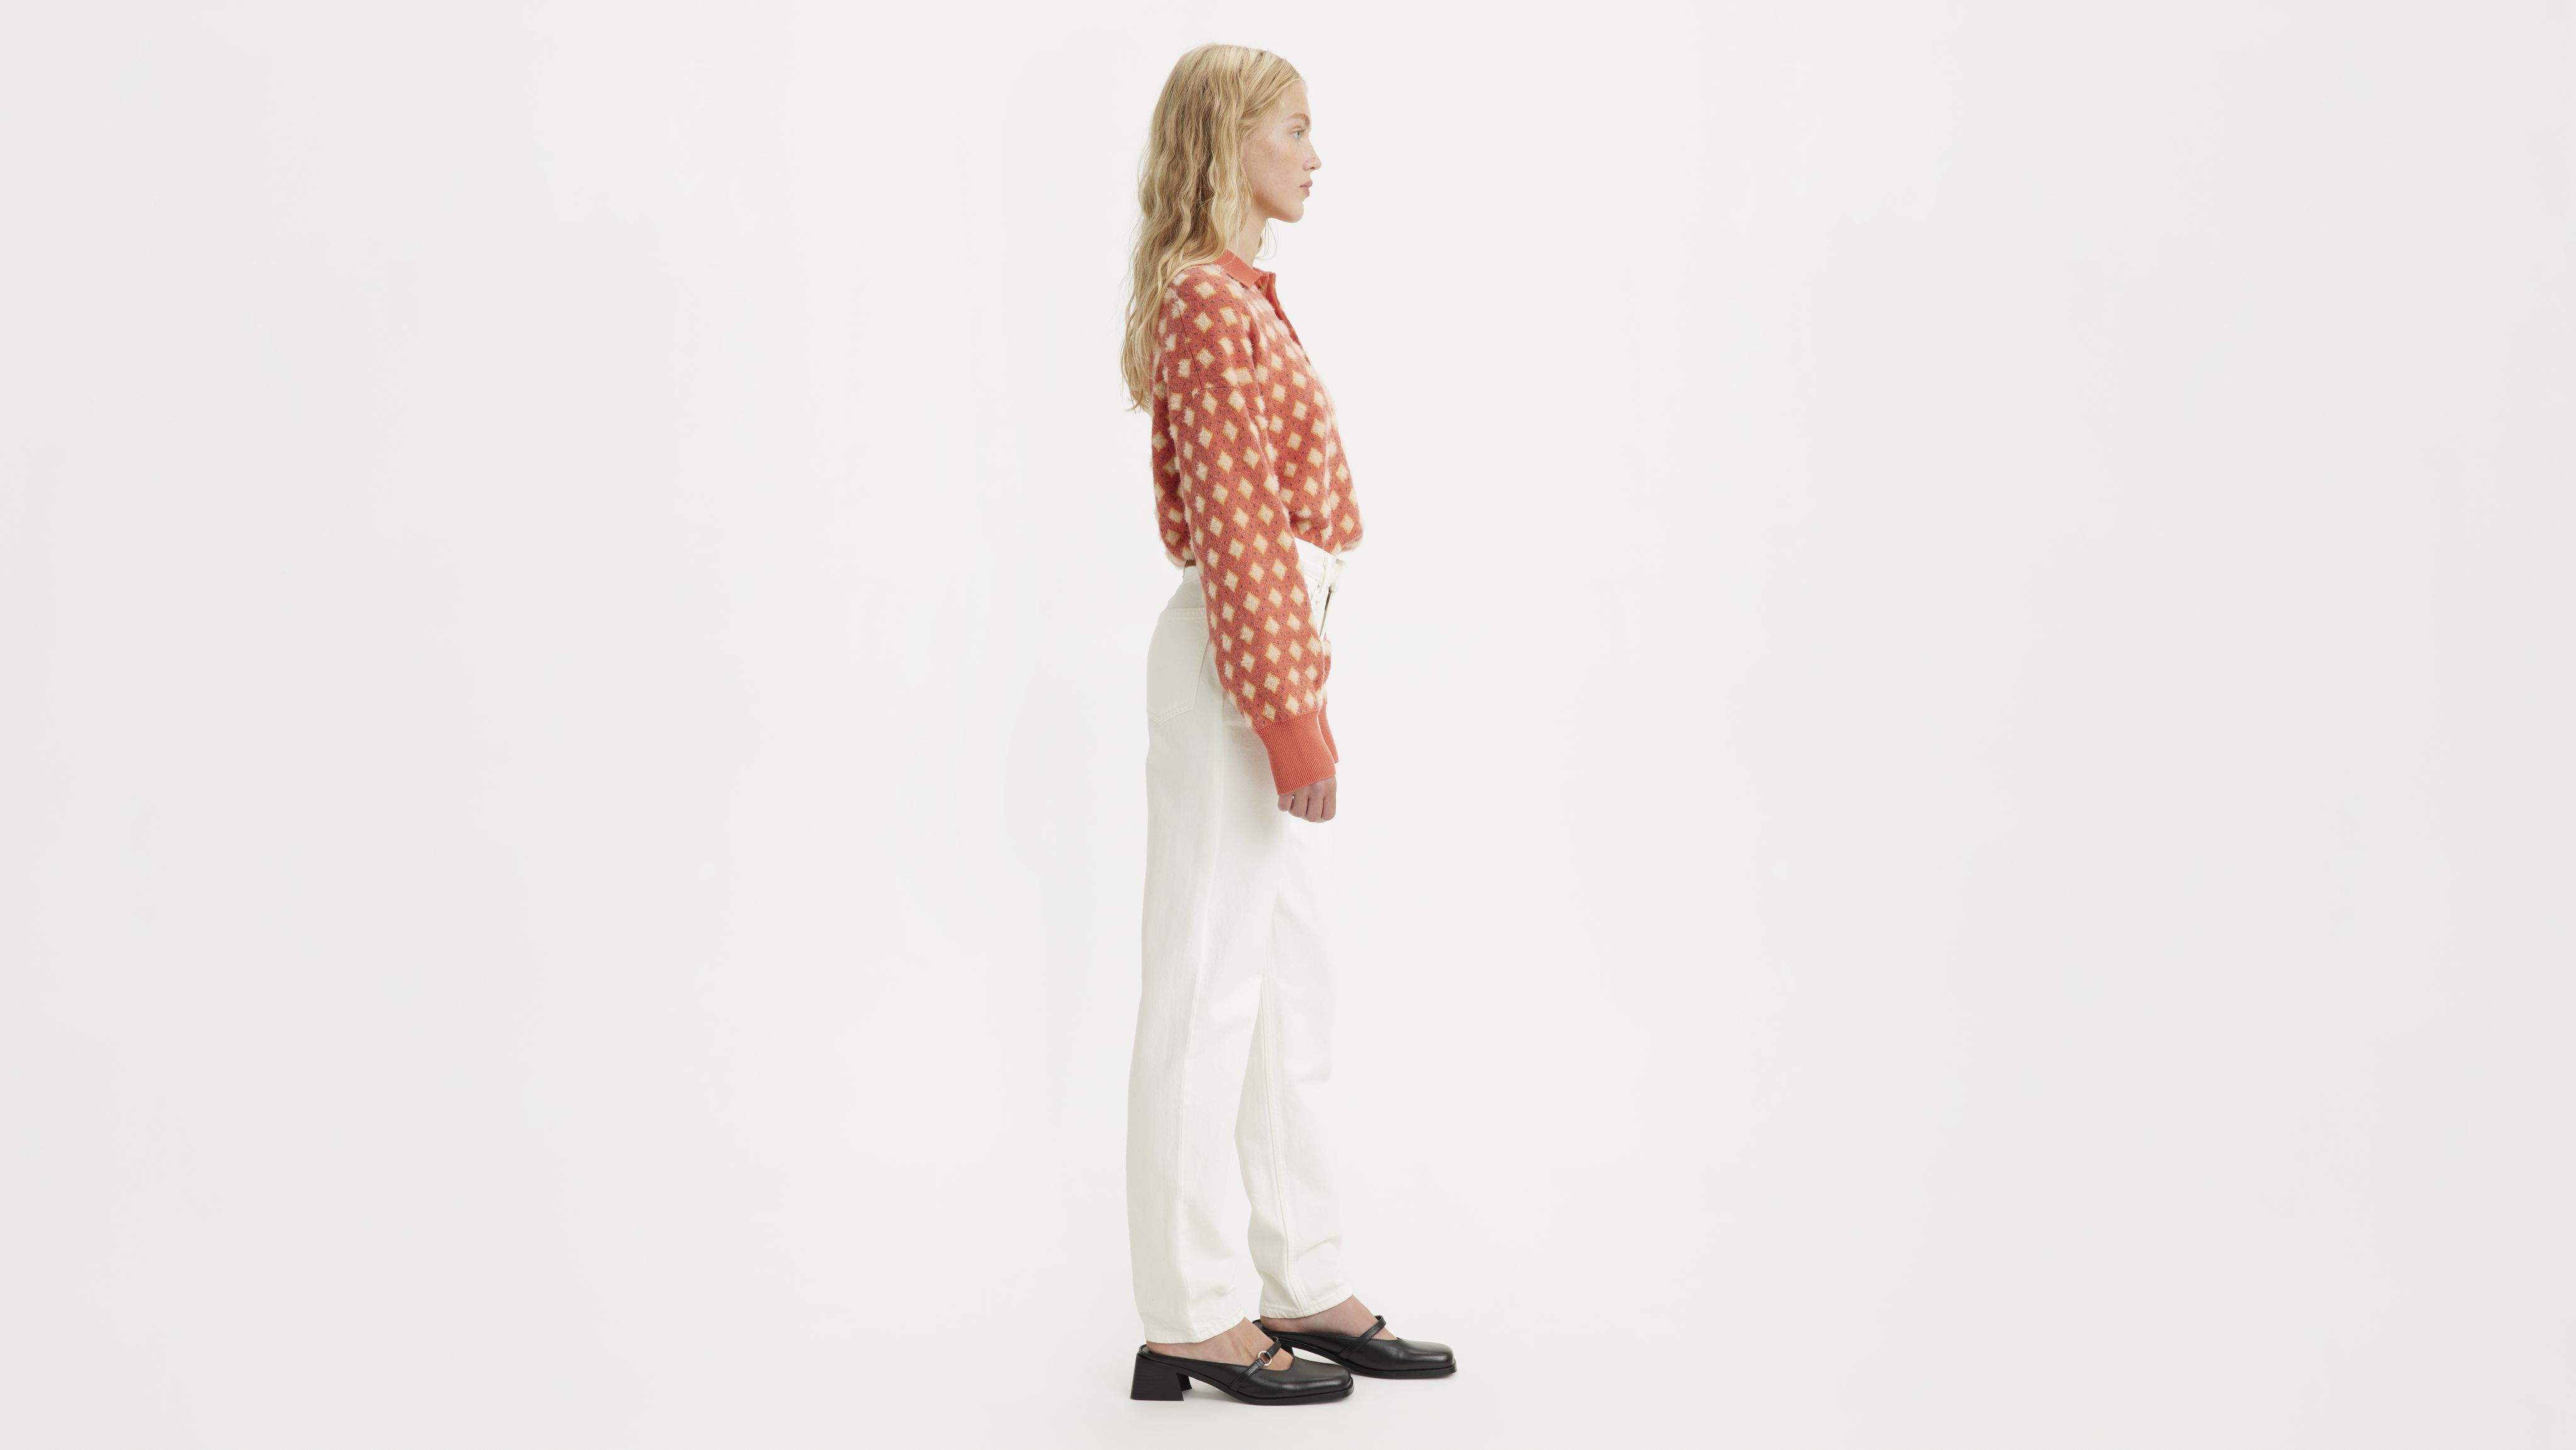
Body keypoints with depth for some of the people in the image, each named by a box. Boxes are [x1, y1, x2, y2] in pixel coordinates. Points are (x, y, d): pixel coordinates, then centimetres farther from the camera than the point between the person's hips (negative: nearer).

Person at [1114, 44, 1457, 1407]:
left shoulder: (1241, 298, 18)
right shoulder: (1212, 306, -14)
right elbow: (1235, 527, -19)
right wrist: (1287, 716, -21)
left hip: (1275, 660, 11)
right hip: (1239, 667, -11)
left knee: (1291, 988, 13)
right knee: (1208, 984, -6)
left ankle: (1307, 1287, 21)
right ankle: (1189, 1319, 0)